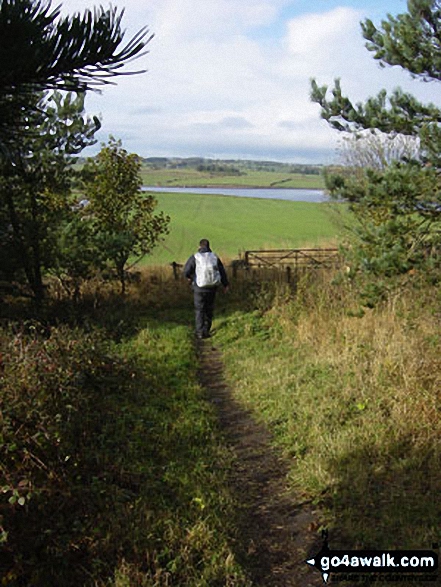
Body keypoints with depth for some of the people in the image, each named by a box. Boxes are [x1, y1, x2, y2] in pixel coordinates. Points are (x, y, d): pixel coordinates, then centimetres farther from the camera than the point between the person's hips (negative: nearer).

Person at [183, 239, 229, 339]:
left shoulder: (195, 257, -8)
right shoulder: (214, 257, 3)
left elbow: (186, 271, -12)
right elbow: (222, 271, 7)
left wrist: (189, 277, 12)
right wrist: (225, 284, 21)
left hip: (200, 288, -3)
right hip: (212, 288, 3)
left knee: (199, 310, 6)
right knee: (209, 310, 16)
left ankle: (200, 332, 1)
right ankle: (206, 330, 23)